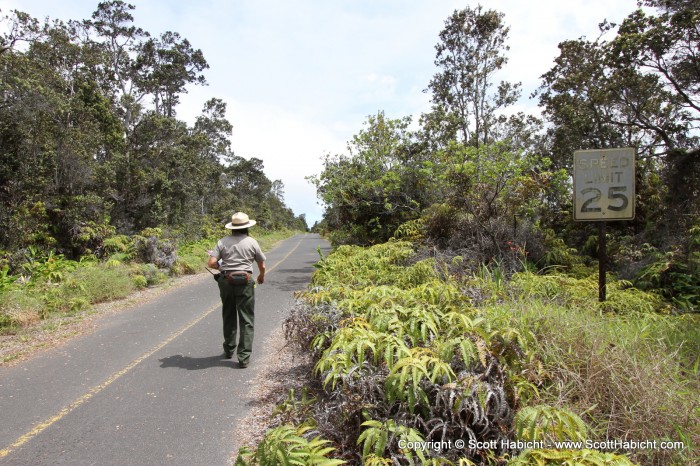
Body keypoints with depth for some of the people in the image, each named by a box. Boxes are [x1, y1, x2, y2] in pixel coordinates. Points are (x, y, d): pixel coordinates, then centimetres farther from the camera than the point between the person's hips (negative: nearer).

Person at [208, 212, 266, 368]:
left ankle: (229, 350, 32)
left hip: (226, 281, 3)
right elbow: (262, 265, 7)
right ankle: (244, 357, 0)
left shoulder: (223, 241, 1)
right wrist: (261, 276, 28)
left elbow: (212, 263, -6)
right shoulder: (252, 242, -1)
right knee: (246, 320, 3)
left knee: (229, 317, 19)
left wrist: (222, 266, 15)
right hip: (245, 282, -2)